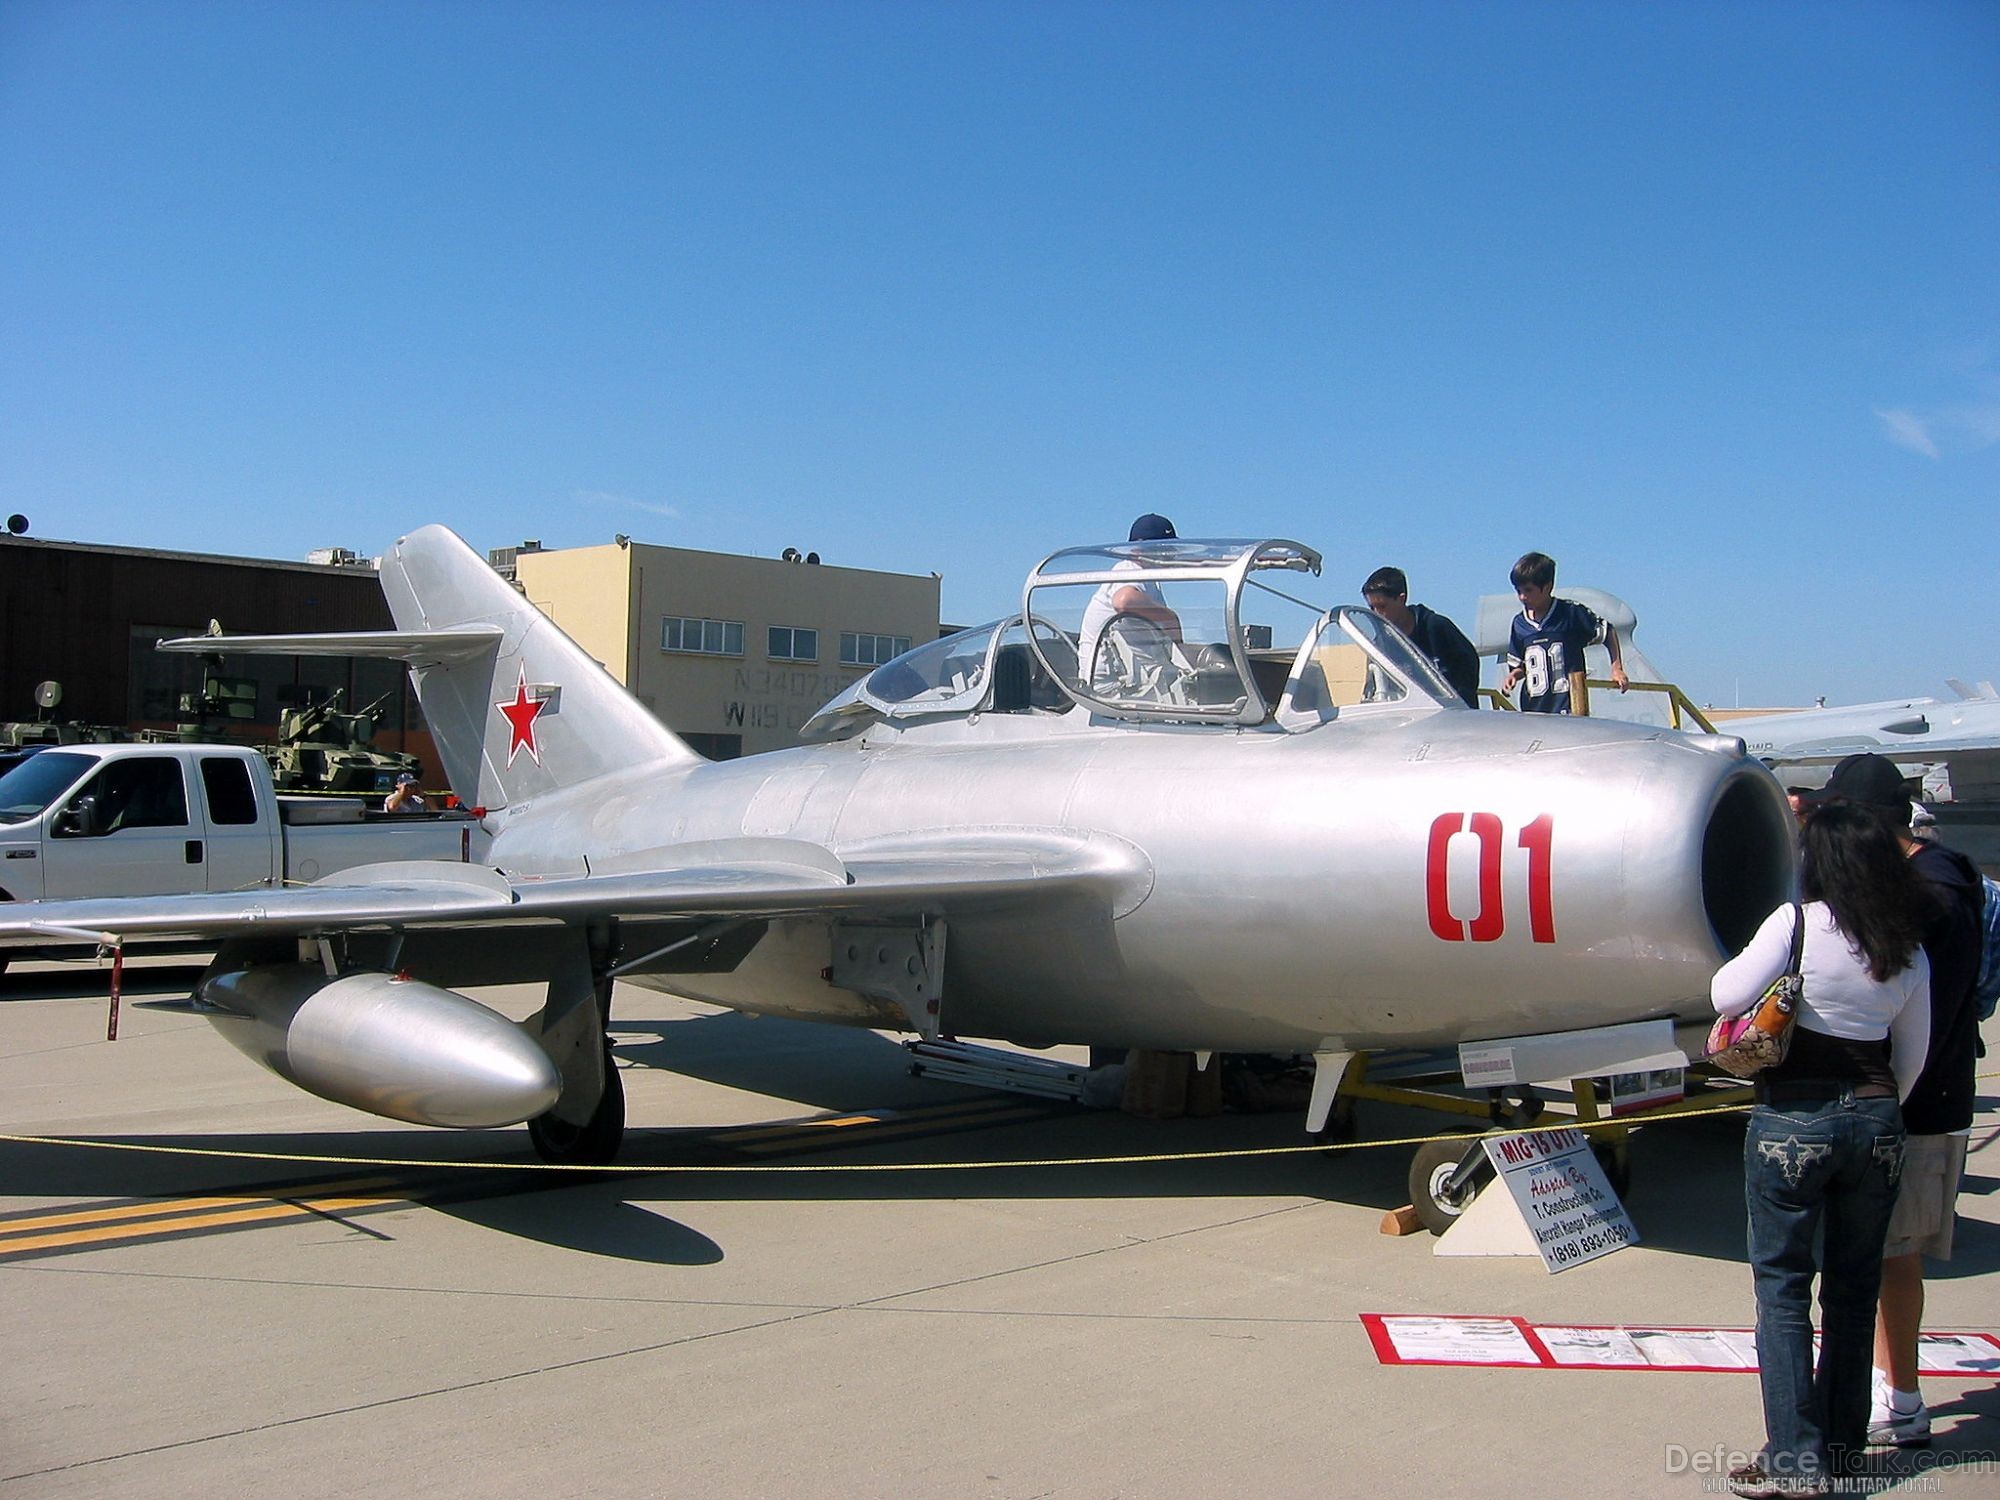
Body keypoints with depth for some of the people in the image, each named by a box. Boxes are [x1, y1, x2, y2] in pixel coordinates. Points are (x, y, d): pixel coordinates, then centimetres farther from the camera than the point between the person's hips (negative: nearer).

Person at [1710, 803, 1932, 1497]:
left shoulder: (1797, 923, -12)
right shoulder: (1909, 952, 4)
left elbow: (1728, 996, -12)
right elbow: (1911, 1059, 11)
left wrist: (1735, 969, 8)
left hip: (1793, 1121, -5)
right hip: (1876, 1122, 5)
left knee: (1782, 1288, 2)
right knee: (1855, 1288, 15)